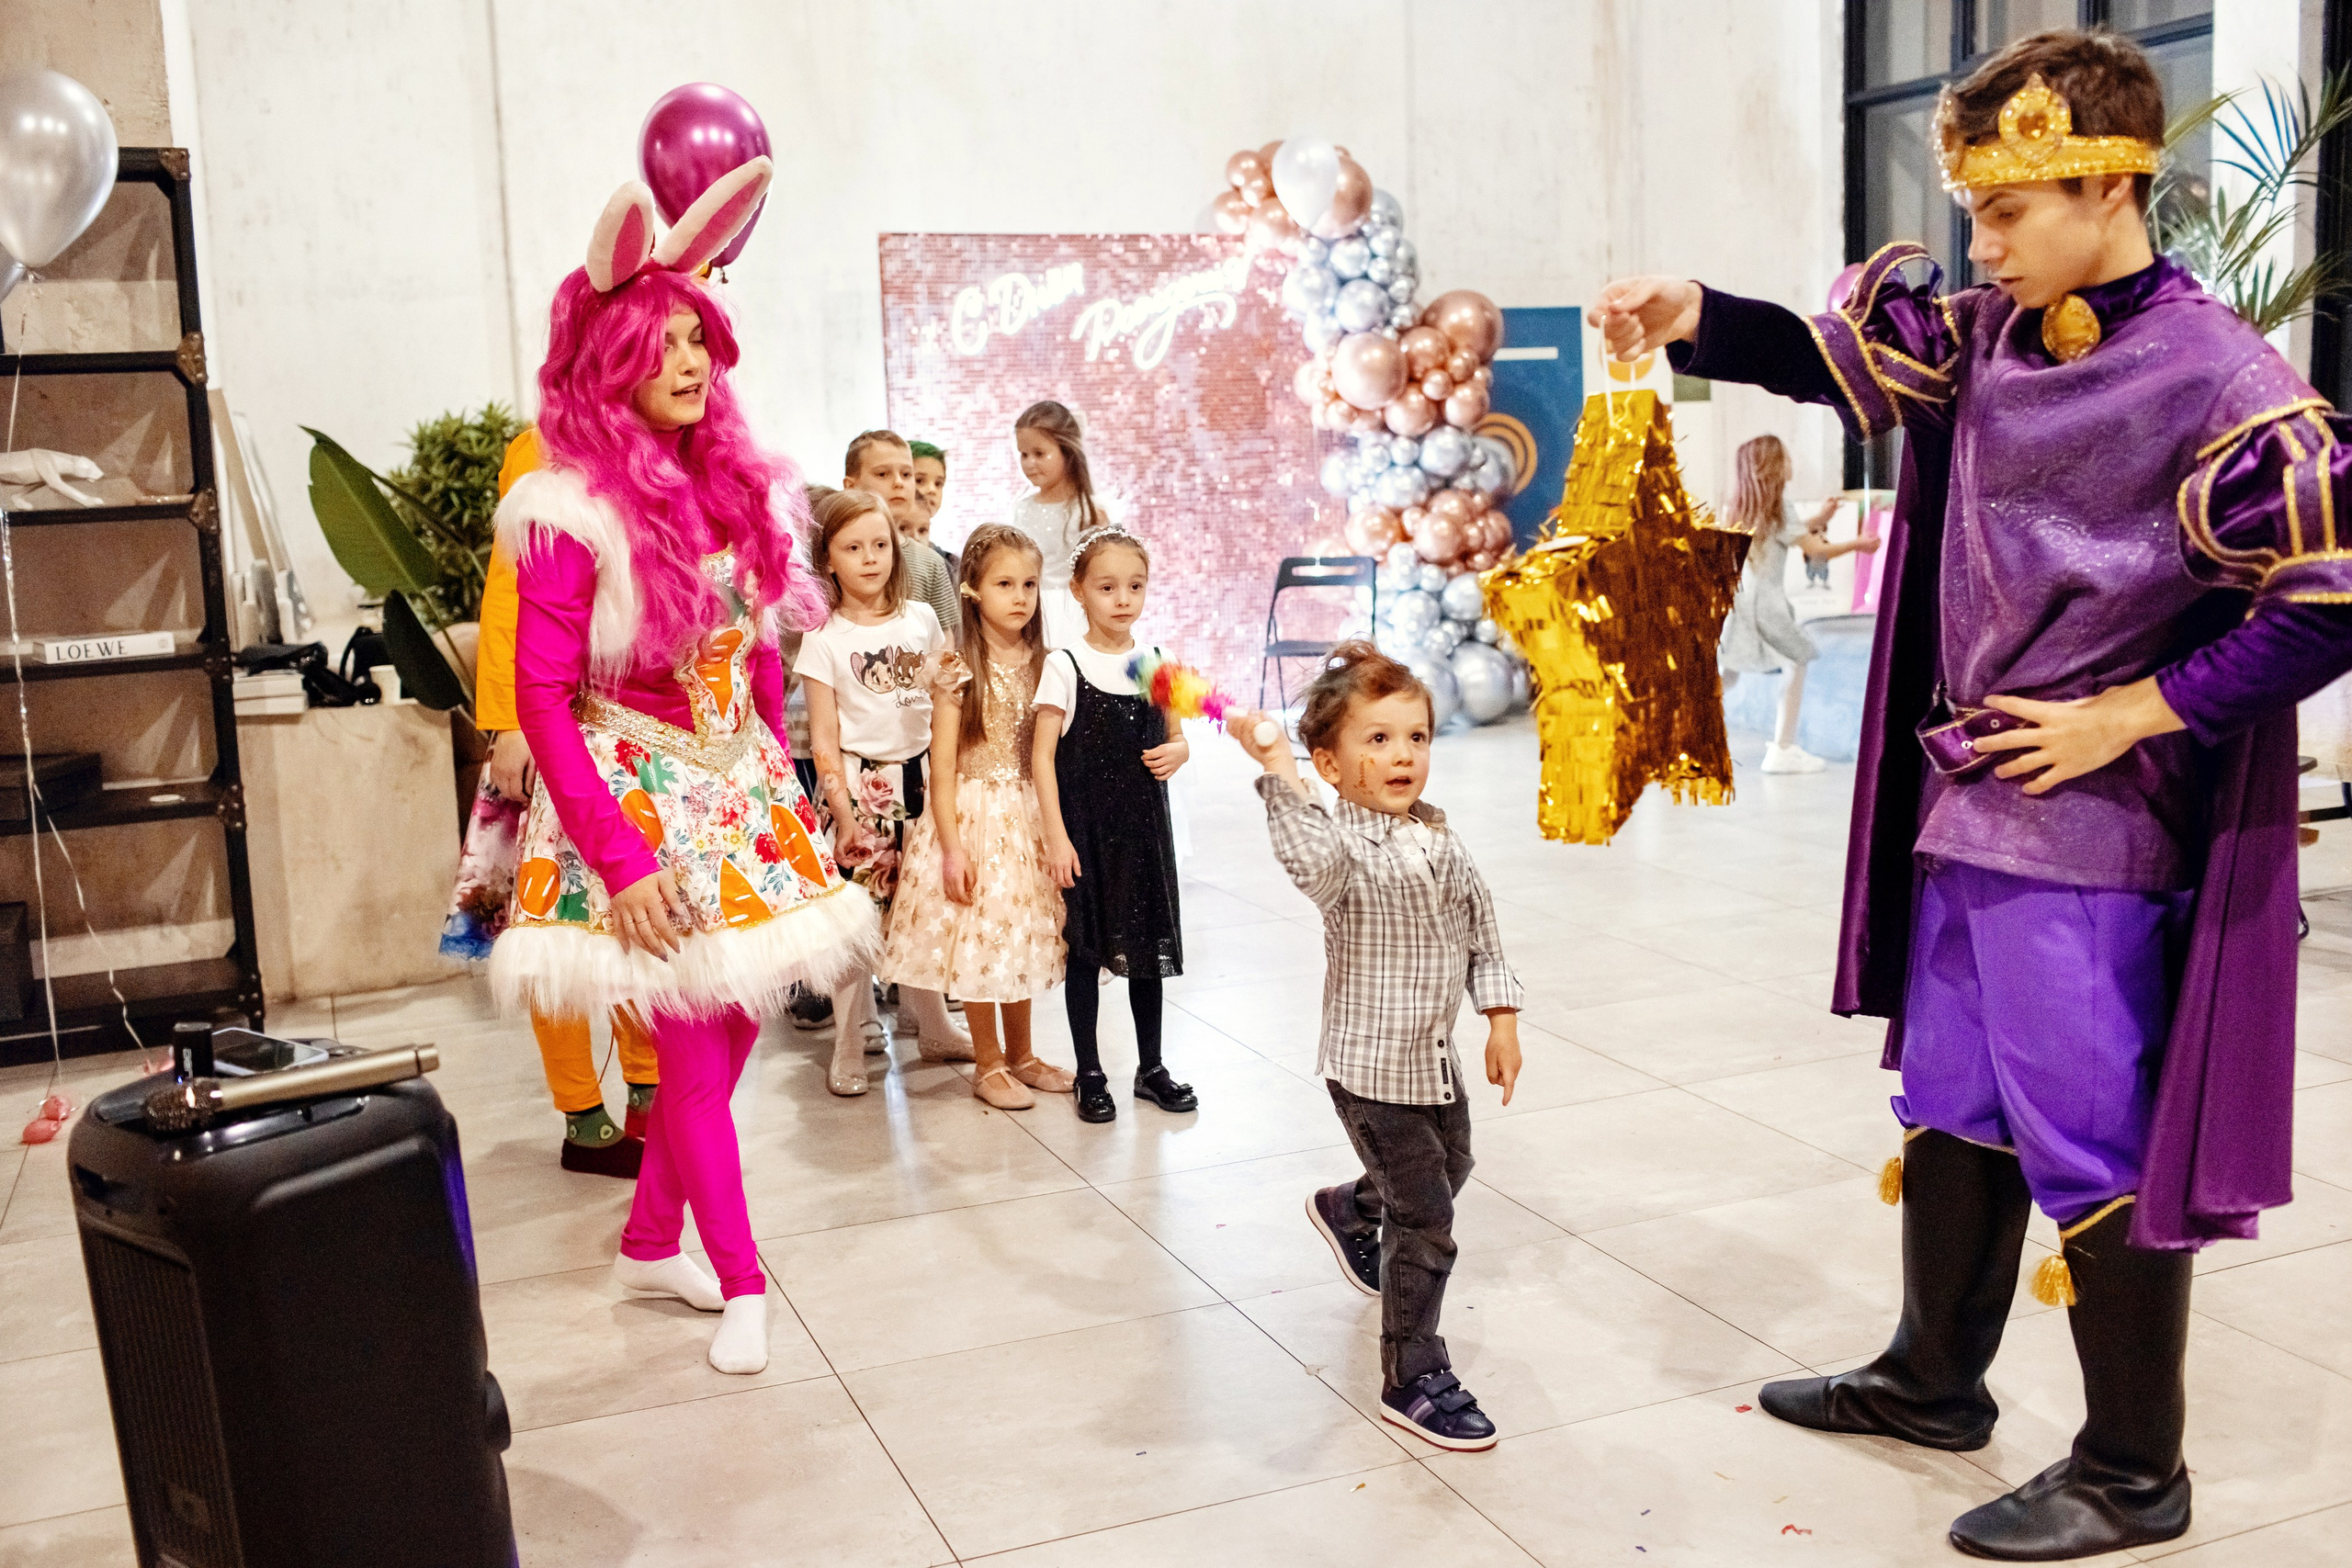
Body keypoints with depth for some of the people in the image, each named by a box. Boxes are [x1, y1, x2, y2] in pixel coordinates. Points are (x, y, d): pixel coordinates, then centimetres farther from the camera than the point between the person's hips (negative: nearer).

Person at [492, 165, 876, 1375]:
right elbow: (542, 698, -14)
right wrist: (619, 854, -18)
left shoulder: (734, 485, 4)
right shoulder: (576, 513, -14)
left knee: (727, 1033, 12)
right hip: (638, 797, -6)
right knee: (693, 1047, -2)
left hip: (740, 788, 6)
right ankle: (742, 1287, 13)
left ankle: (650, 1243, 32)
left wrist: (781, 785, 12)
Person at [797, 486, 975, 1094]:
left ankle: (935, 1028, 25)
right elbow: (824, 738, -5)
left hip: (921, 777, 4)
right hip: (860, 784, -3)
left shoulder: (921, 619, 5)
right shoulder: (823, 639, -5)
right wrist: (844, 815, -10)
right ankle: (849, 1049, 9)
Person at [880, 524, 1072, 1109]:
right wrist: (951, 846, -16)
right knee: (979, 935, 3)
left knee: (1022, 931, 14)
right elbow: (942, 766, -12)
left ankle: (1020, 1055, 30)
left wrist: (1056, 827, 4)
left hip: (1028, 816, 5)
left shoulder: (1040, 665, 2)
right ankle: (988, 1065, 19)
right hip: (972, 813, -5)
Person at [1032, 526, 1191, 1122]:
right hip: (1085, 826, -4)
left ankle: (1152, 1067, 26)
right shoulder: (1065, 667, -8)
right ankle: (1089, 1074, 16)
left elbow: (1176, 738, 15)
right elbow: (1044, 755, -9)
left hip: (1144, 825, 4)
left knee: (1147, 944, 12)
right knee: (1086, 948, 4)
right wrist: (1056, 835, -15)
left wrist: (1176, 752, -10)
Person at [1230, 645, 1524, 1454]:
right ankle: (1412, 1379, 8)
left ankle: (1347, 1212, 58)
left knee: (1450, 1166, 31)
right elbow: (1311, 862, -48)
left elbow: (1480, 925, 11)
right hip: (1372, 1065, -8)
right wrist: (1278, 770, -55)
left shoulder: (1436, 836, 1)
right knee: (1425, 1223, -6)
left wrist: (1501, 1017, 8)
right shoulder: (1343, 841, -22)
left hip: (1433, 1054, 8)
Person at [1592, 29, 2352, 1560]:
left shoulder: (2219, 382, -16)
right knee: (1953, 1100, 19)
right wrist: (1694, 318, -6)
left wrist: (2131, 712, -15)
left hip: (2091, 830, -8)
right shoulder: (1989, 334, 5)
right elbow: (1838, 354, 13)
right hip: (1966, 805, 8)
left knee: (2095, 1142, 3)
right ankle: (1934, 1378, 39)